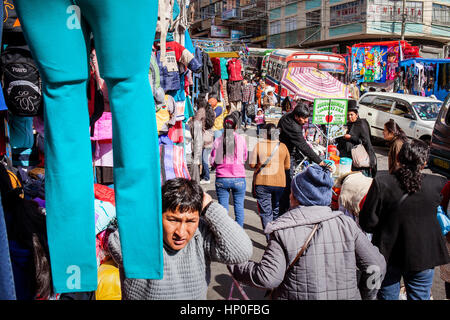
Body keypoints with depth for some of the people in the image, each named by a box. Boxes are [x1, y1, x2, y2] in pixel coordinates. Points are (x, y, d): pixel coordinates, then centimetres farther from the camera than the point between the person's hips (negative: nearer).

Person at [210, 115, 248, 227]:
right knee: (239, 206, 11)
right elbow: (244, 158, 7)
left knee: (223, 207, 8)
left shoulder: (218, 141, -2)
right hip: (239, 178, -1)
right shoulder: (241, 139, -3)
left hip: (221, 179, 1)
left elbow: (213, 161, 3)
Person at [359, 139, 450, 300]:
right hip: (423, 257, 1)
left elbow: (367, 222, -15)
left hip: (389, 256, -1)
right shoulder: (437, 184, -15)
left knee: (388, 295, 18)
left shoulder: (381, 183, -20)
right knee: (420, 296, 19)